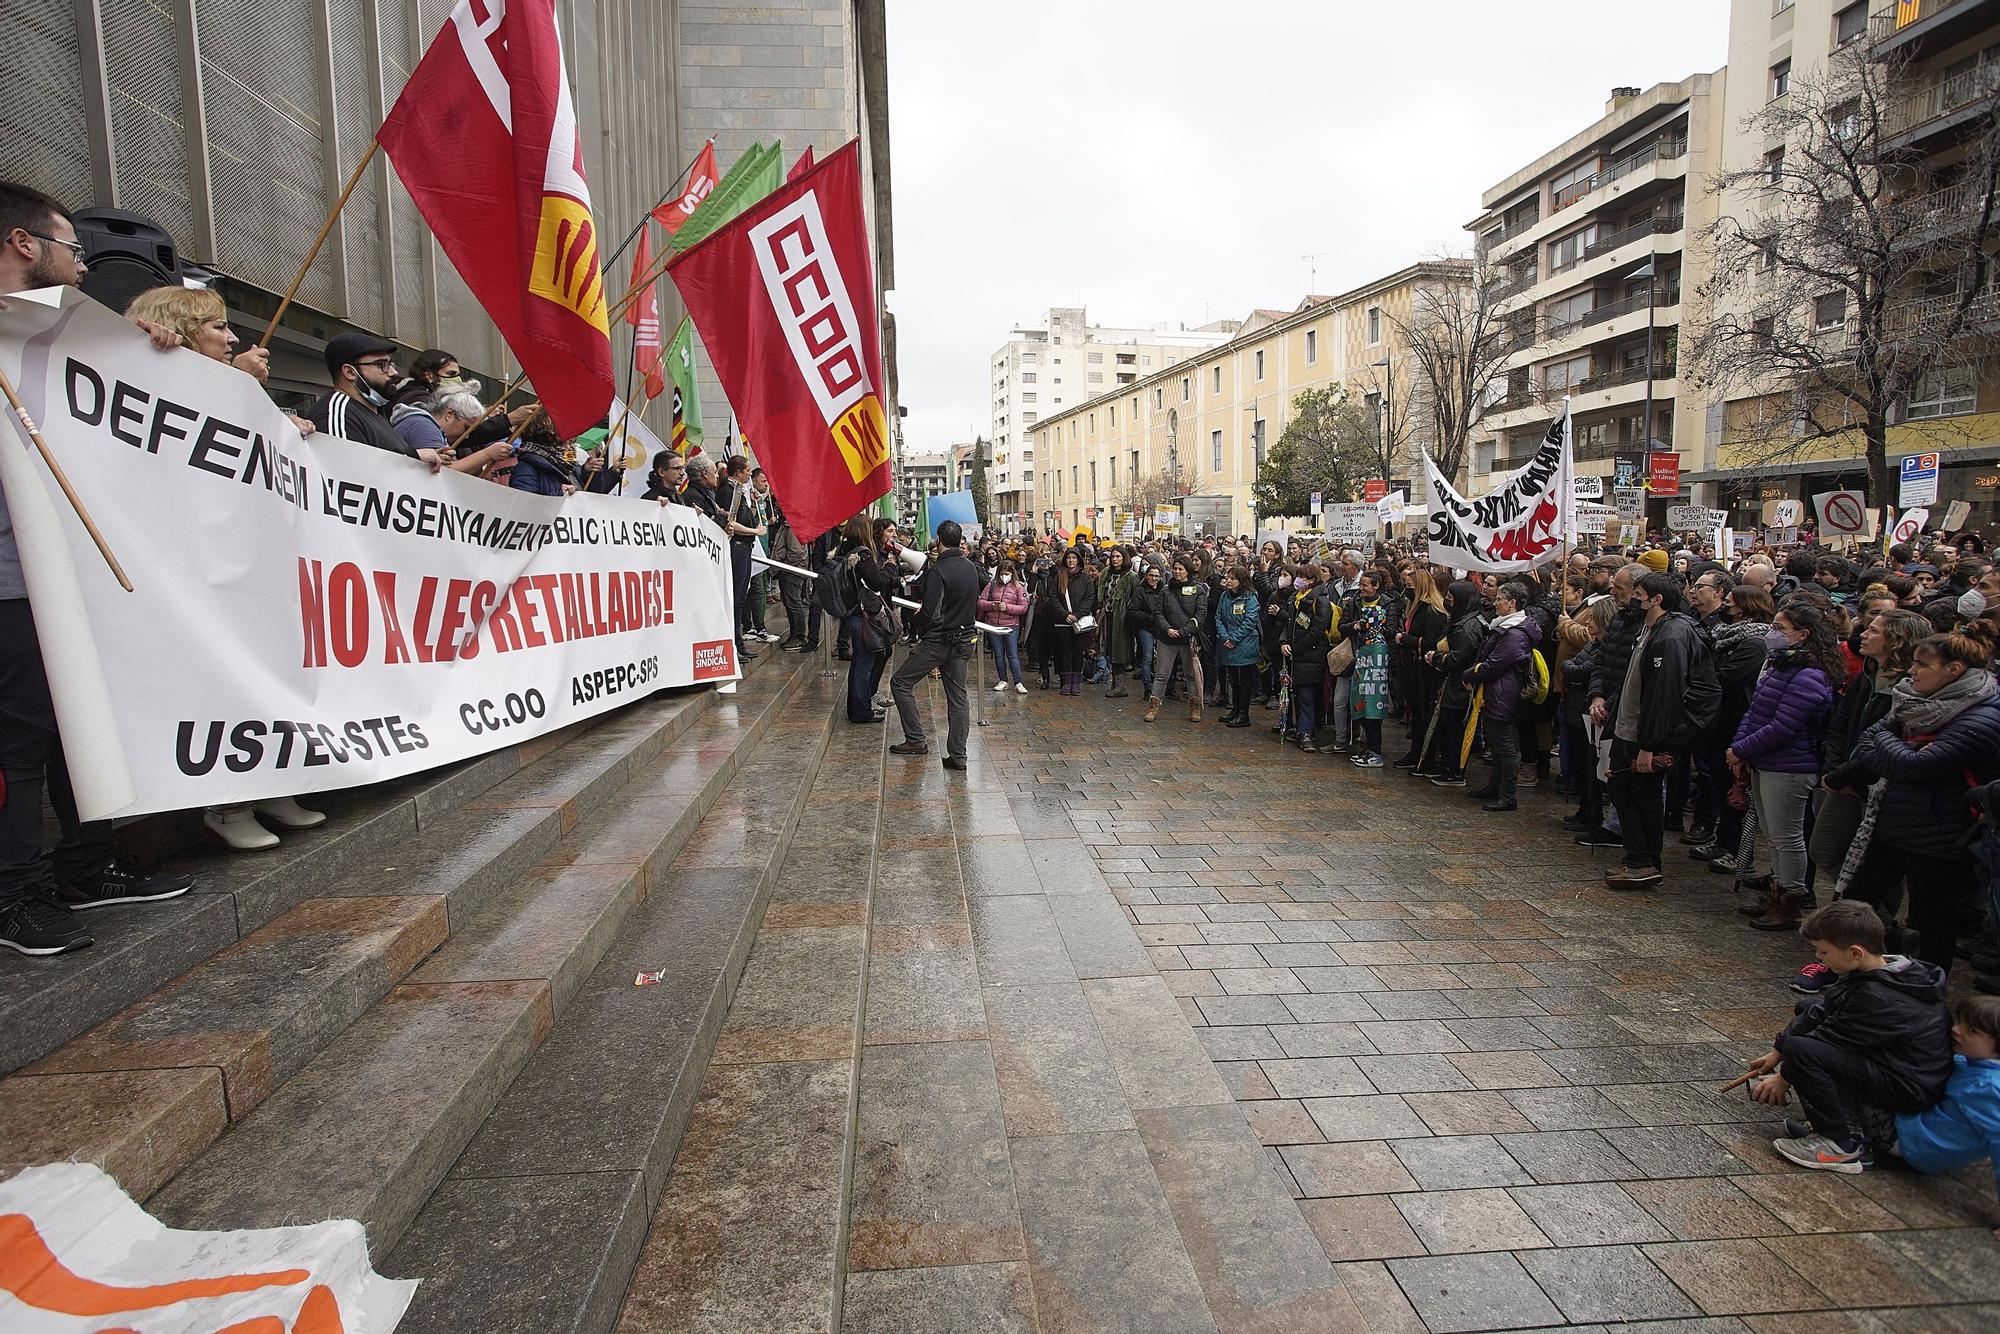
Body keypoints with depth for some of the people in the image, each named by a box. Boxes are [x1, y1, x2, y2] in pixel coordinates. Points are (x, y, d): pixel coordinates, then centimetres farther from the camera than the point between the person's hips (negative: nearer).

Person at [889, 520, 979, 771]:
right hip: (964, 641, 7)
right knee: (957, 697, 9)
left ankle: (916, 740, 6)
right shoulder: (971, 568, 5)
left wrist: (917, 625, -1)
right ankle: (958, 756, 10)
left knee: (900, 683, 7)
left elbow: (930, 612, -20)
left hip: (938, 640, -7)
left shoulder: (937, 571, -17)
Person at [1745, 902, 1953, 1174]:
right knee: (1809, 1009, 14)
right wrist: (1777, 1052, 10)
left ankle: (1843, 1145, -10)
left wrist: (1784, 1079, -7)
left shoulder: (1879, 1000, -29)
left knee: (1803, 1051, -28)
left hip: (1910, 1090, -11)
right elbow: (1821, 1009, 7)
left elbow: (1831, 1039, -19)